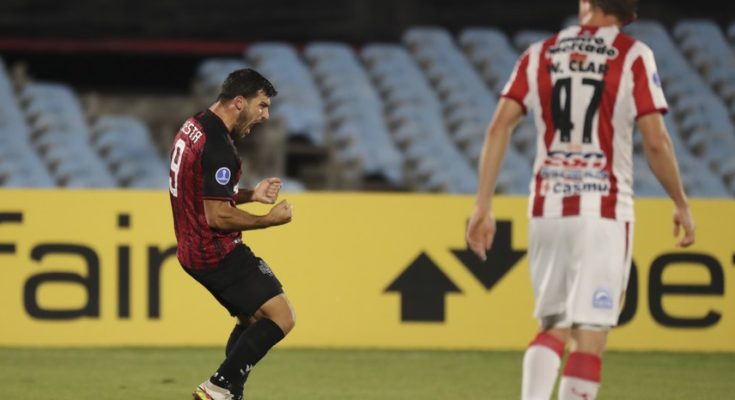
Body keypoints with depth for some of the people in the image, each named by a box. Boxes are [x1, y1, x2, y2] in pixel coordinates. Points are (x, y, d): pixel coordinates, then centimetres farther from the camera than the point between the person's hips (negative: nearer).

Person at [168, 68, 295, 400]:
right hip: (218, 252, -10)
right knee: (280, 317, -11)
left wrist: (251, 195, 12)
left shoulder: (193, 128, 11)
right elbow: (218, 217, -23)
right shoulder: (217, 146, -21)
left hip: (194, 249, 10)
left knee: (253, 320, 21)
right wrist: (270, 220, -11)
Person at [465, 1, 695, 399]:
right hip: (603, 211, -4)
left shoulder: (540, 54, 8)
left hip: (546, 209, 4)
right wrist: (681, 205, 5)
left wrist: (483, 205, 3)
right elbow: (655, 142, -8)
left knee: (553, 329, 14)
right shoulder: (633, 57, -2)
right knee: (589, 336, -3)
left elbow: (499, 127, 1)